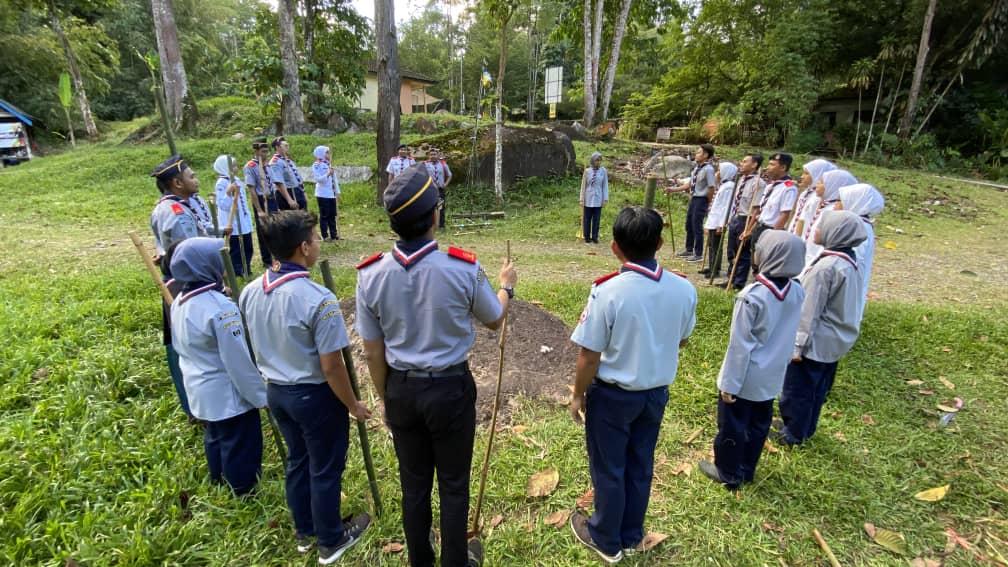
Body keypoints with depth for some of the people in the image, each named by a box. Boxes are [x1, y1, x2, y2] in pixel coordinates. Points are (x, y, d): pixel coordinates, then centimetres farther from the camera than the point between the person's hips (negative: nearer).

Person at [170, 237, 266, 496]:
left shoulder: (180, 302, 1)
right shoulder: (220, 307, -29)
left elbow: (181, 346, 13)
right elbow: (240, 361, -25)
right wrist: (262, 394, -15)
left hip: (200, 390, 10)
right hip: (228, 394, -9)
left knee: (215, 438, 28)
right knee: (241, 447, 8)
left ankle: (219, 481, 48)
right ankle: (243, 493, 24)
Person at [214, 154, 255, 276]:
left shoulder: (236, 180, 11)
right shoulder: (221, 183, -14)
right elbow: (223, 205, -22)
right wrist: (228, 193, -32)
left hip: (244, 222, 9)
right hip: (232, 224, -9)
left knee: (247, 248, 16)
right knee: (235, 251, -1)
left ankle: (245, 272, 29)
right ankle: (235, 274, 8)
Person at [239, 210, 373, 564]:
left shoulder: (250, 292, -5)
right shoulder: (318, 299, -29)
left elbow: (255, 347, 8)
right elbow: (331, 367, -24)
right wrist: (353, 405, -9)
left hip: (275, 391, 7)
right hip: (314, 395, -7)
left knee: (297, 461, 26)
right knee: (325, 469, 14)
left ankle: (304, 532, 46)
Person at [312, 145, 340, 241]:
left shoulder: (329, 165, 16)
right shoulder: (316, 165, -5)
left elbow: (334, 179, 17)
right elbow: (318, 179, -15)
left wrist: (337, 192, 13)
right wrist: (328, 174, -26)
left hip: (331, 194, 7)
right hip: (322, 195, -7)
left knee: (332, 215, 9)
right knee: (324, 215, -3)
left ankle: (334, 234, 15)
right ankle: (325, 235, 2)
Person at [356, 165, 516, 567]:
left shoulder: (371, 275, -13)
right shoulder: (464, 269, -21)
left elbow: (373, 353, -3)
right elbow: (494, 321, -2)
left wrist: (386, 398, 13)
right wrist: (507, 285, 19)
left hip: (401, 389, 3)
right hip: (451, 388, -3)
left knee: (413, 483, 23)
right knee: (453, 484, 19)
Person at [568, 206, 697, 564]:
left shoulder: (607, 292, -27)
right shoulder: (684, 289, -11)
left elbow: (589, 356, -20)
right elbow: (681, 341, 5)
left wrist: (578, 394, -3)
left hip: (613, 395, -5)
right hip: (657, 393, 5)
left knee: (608, 469, 17)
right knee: (641, 466, 23)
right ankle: (631, 535, 44)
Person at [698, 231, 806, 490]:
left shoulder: (752, 297, -27)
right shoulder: (797, 291, -7)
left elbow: (740, 345, -21)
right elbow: (788, 336, 5)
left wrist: (729, 383, -12)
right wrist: (780, 364, 19)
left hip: (745, 377, -6)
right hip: (772, 375, 7)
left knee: (732, 426, 13)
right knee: (758, 425, 22)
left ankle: (728, 473, 30)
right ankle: (747, 469, 40)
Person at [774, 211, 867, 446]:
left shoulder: (825, 266, -26)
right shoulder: (850, 262, 3)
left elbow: (810, 310, -24)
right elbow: (844, 305, 12)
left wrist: (798, 344, -17)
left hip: (816, 341, -9)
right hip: (835, 340, 9)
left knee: (797, 389, 8)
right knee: (817, 388, 22)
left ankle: (793, 434, 23)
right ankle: (805, 428, 38)